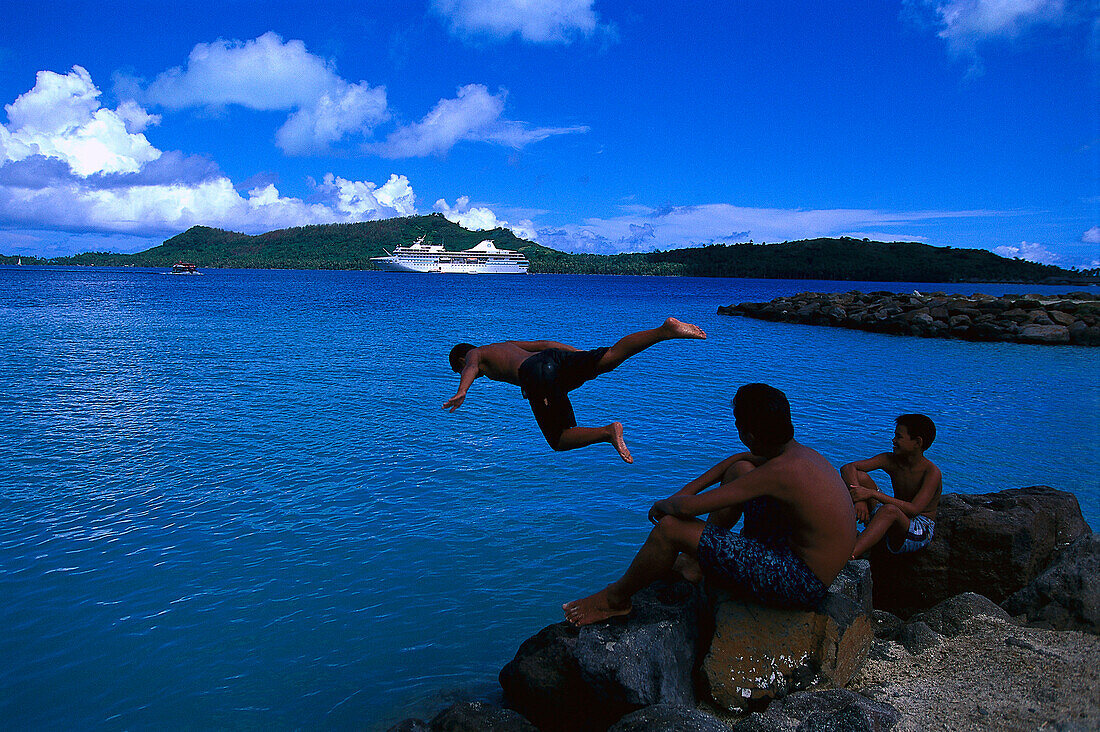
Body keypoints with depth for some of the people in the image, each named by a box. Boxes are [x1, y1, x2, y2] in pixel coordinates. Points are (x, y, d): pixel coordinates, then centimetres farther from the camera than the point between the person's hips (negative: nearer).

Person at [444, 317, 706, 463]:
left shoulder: (473, 354, 24)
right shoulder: (506, 345, 43)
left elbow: (471, 368, -2)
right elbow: (546, 344, 40)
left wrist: (461, 392, -22)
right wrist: (583, 356, 43)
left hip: (535, 375, -6)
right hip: (555, 357, 6)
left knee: (559, 441, -2)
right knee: (610, 357, -14)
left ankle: (608, 432, -29)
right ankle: (665, 330, -35)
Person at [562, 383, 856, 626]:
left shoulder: (780, 472, -28)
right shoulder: (800, 452, 0)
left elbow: (688, 507, -26)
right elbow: (739, 458, 20)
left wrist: (665, 504, -2)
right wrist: (686, 491, 12)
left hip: (799, 584, -9)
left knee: (671, 527, -15)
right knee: (739, 469, 18)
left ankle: (616, 598, 11)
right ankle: (695, 564, 26)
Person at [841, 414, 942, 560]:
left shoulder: (932, 472, -19)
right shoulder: (890, 460, -3)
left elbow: (913, 510, -31)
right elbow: (848, 468, -8)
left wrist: (872, 493, -35)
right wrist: (859, 499, -26)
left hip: (919, 533, -6)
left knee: (890, 510, -41)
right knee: (859, 476, -11)